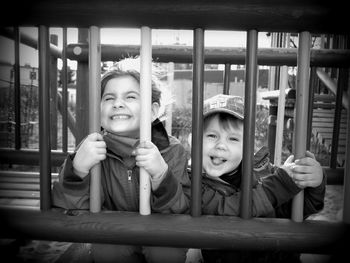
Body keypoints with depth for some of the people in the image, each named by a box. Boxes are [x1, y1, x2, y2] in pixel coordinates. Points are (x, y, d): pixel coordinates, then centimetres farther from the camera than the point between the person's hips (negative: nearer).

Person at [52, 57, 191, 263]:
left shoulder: (172, 151, -15)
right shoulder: (92, 149, -12)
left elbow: (183, 214, -19)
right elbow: (65, 209, -16)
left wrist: (161, 174, -36)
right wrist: (77, 169, -35)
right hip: (112, 243, 1)